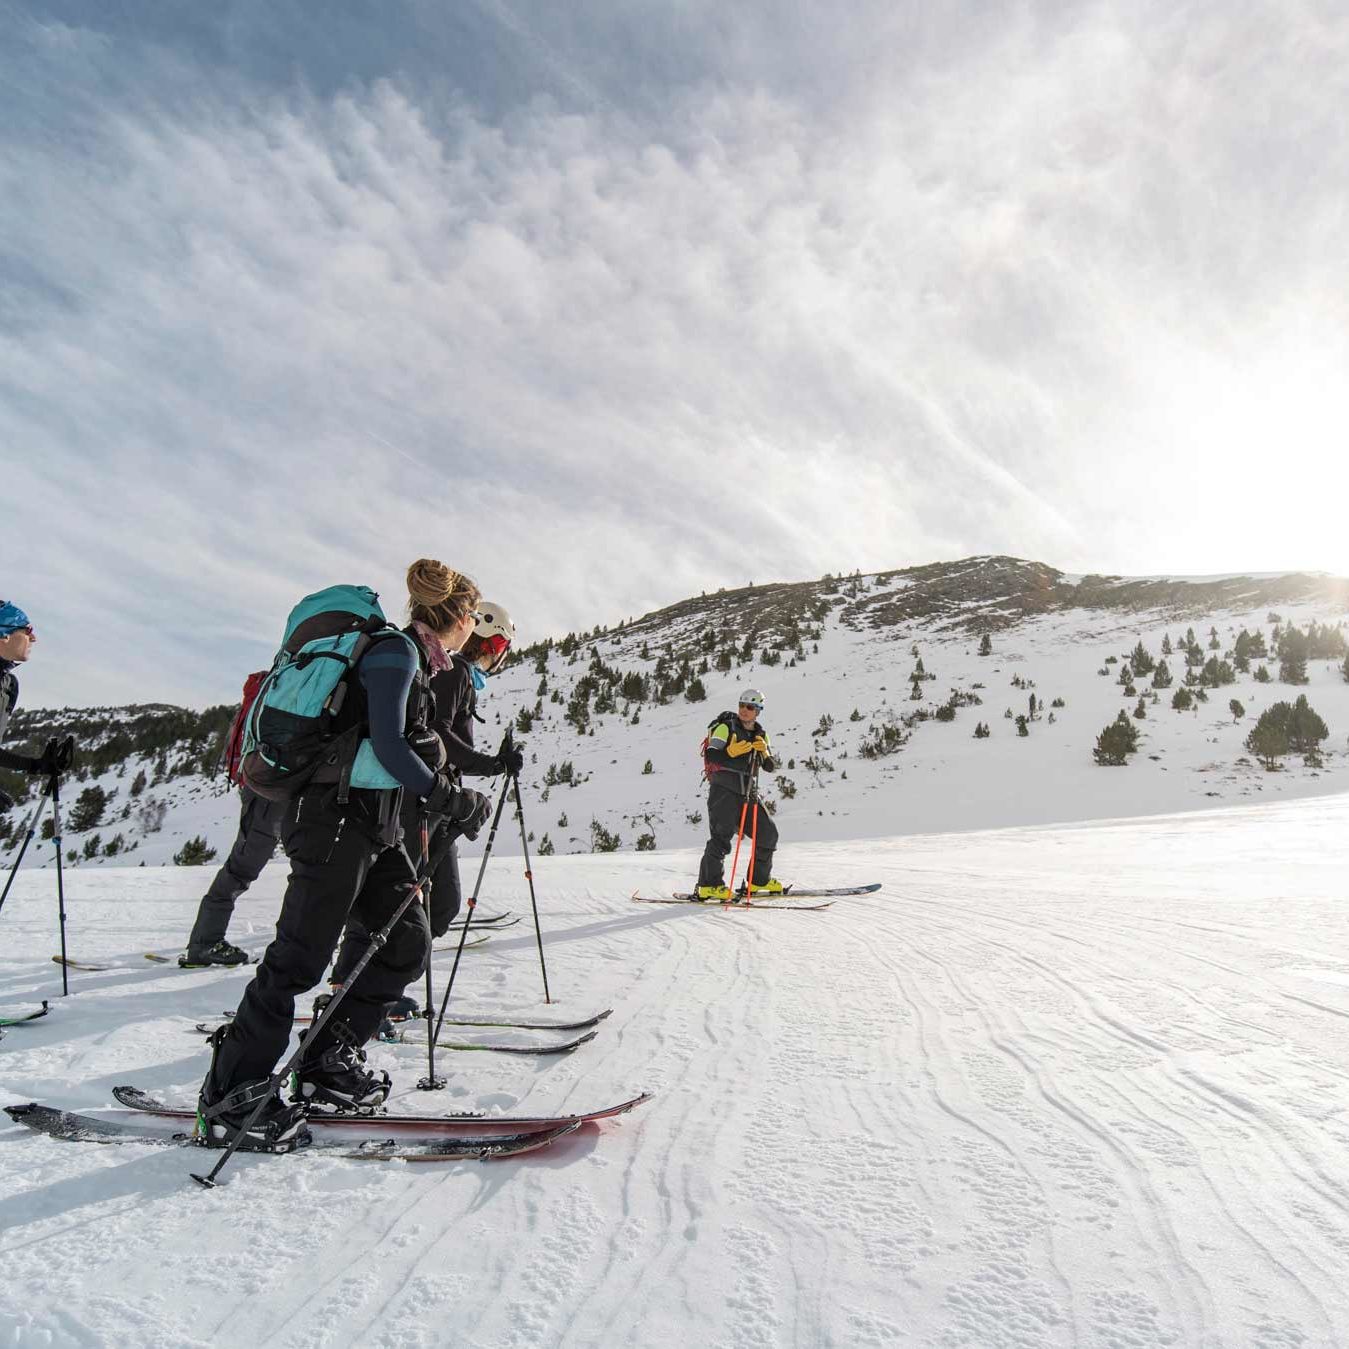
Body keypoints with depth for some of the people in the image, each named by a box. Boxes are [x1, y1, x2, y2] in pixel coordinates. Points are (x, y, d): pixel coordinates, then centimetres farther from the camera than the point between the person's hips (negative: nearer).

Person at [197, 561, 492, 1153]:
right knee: (300, 958, -5)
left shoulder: (411, 659, 17)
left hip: (374, 825, 10)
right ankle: (229, 1098, 9)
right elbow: (388, 747, -20)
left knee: (408, 944, 8)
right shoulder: (397, 650, -13)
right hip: (335, 818, -10)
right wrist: (453, 800, -14)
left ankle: (326, 1070, 19)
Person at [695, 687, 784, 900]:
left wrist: (764, 751, -9)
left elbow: (770, 767, 11)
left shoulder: (761, 734, 16)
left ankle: (759, 879, 22)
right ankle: (709, 885, -9)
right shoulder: (725, 727, -1)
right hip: (724, 789, -6)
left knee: (768, 833, 8)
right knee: (722, 835, -13)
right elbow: (710, 756, -9)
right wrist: (731, 752, -26)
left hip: (747, 792, 6)